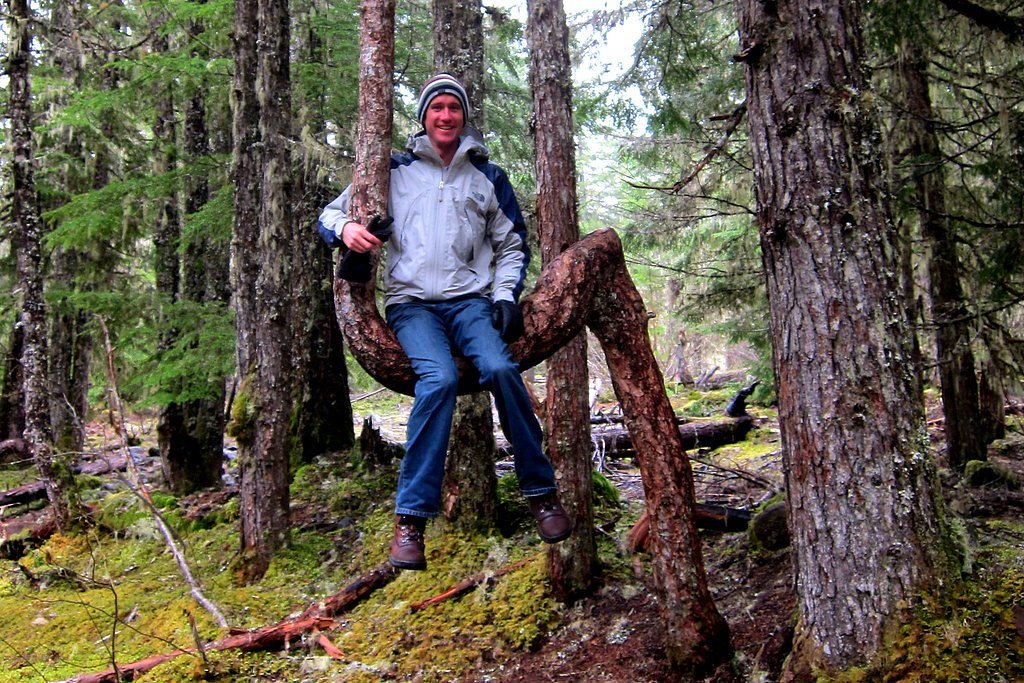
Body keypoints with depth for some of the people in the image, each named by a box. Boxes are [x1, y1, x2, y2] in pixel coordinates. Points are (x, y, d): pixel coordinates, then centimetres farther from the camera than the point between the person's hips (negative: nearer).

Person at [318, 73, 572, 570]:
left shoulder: (488, 177, 18)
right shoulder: (395, 171, 13)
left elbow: (513, 245, 22)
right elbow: (331, 212, 16)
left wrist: (506, 295, 4)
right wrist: (345, 228, -9)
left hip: (470, 300, 2)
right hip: (411, 303, -1)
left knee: (500, 368, -29)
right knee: (439, 378, -31)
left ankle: (541, 491, -13)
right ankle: (410, 518, -27)